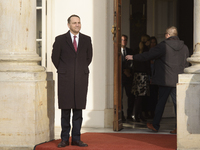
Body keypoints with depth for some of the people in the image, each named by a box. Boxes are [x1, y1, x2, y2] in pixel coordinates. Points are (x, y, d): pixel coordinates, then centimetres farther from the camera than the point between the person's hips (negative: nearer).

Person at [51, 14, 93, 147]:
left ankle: (76, 138, 8)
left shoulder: (86, 40, 8)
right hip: (65, 79, -2)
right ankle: (65, 139, 6)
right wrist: (63, 71, 9)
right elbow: (55, 57, 8)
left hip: (81, 78, 2)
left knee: (78, 109, 3)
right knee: (65, 110, 0)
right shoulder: (60, 39, 1)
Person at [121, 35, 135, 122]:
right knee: (119, 96, -5)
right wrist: (124, 70, -8)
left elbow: (132, 63, 14)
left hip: (128, 75, 4)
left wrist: (129, 70, -2)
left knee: (131, 96, -1)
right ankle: (121, 115, 1)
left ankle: (129, 115, 7)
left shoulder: (130, 51, 17)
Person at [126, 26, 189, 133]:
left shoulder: (163, 46, -9)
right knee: (177, 102, 3)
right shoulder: (184, 48, 6)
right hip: (178, 80, 3)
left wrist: (133, 57, 6)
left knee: (161, 102, 7)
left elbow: (147, 55, -5)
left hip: (165, 79, -3)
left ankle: (155, 125, 16)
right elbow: (186, 65, 15)